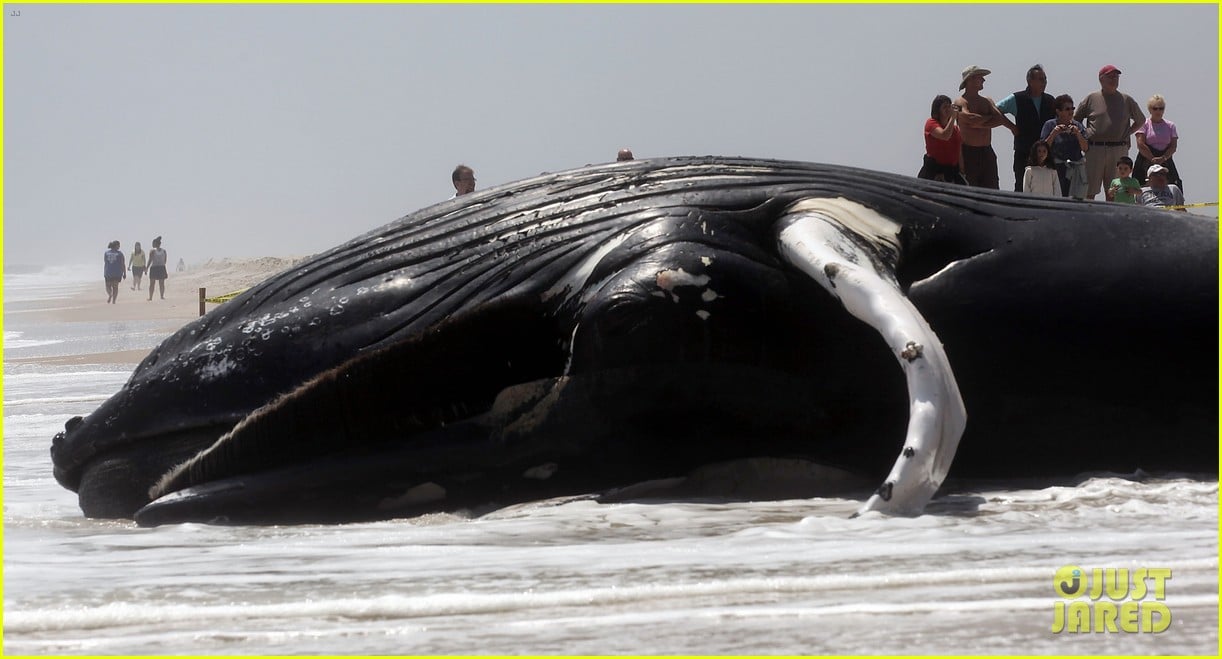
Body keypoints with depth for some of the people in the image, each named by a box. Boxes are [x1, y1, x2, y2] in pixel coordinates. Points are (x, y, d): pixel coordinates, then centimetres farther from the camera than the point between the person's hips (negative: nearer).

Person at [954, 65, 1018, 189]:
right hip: (969, 153, -6)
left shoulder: (987, 101, 15)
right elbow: (970, 119, -20)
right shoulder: (960, 103, -4)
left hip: (987, 152, 6)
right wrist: (989, 118, -5)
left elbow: (1000, 118, 0)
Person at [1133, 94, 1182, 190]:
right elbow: (1140, 145, -6)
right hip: (1146, 161, -3)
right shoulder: (1144, 124, 4)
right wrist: (1153, 159, -13)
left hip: (1166, 162, 3)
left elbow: (1173, 146, 5)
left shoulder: (1170, 126, 14)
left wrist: (1163, 158, -13)